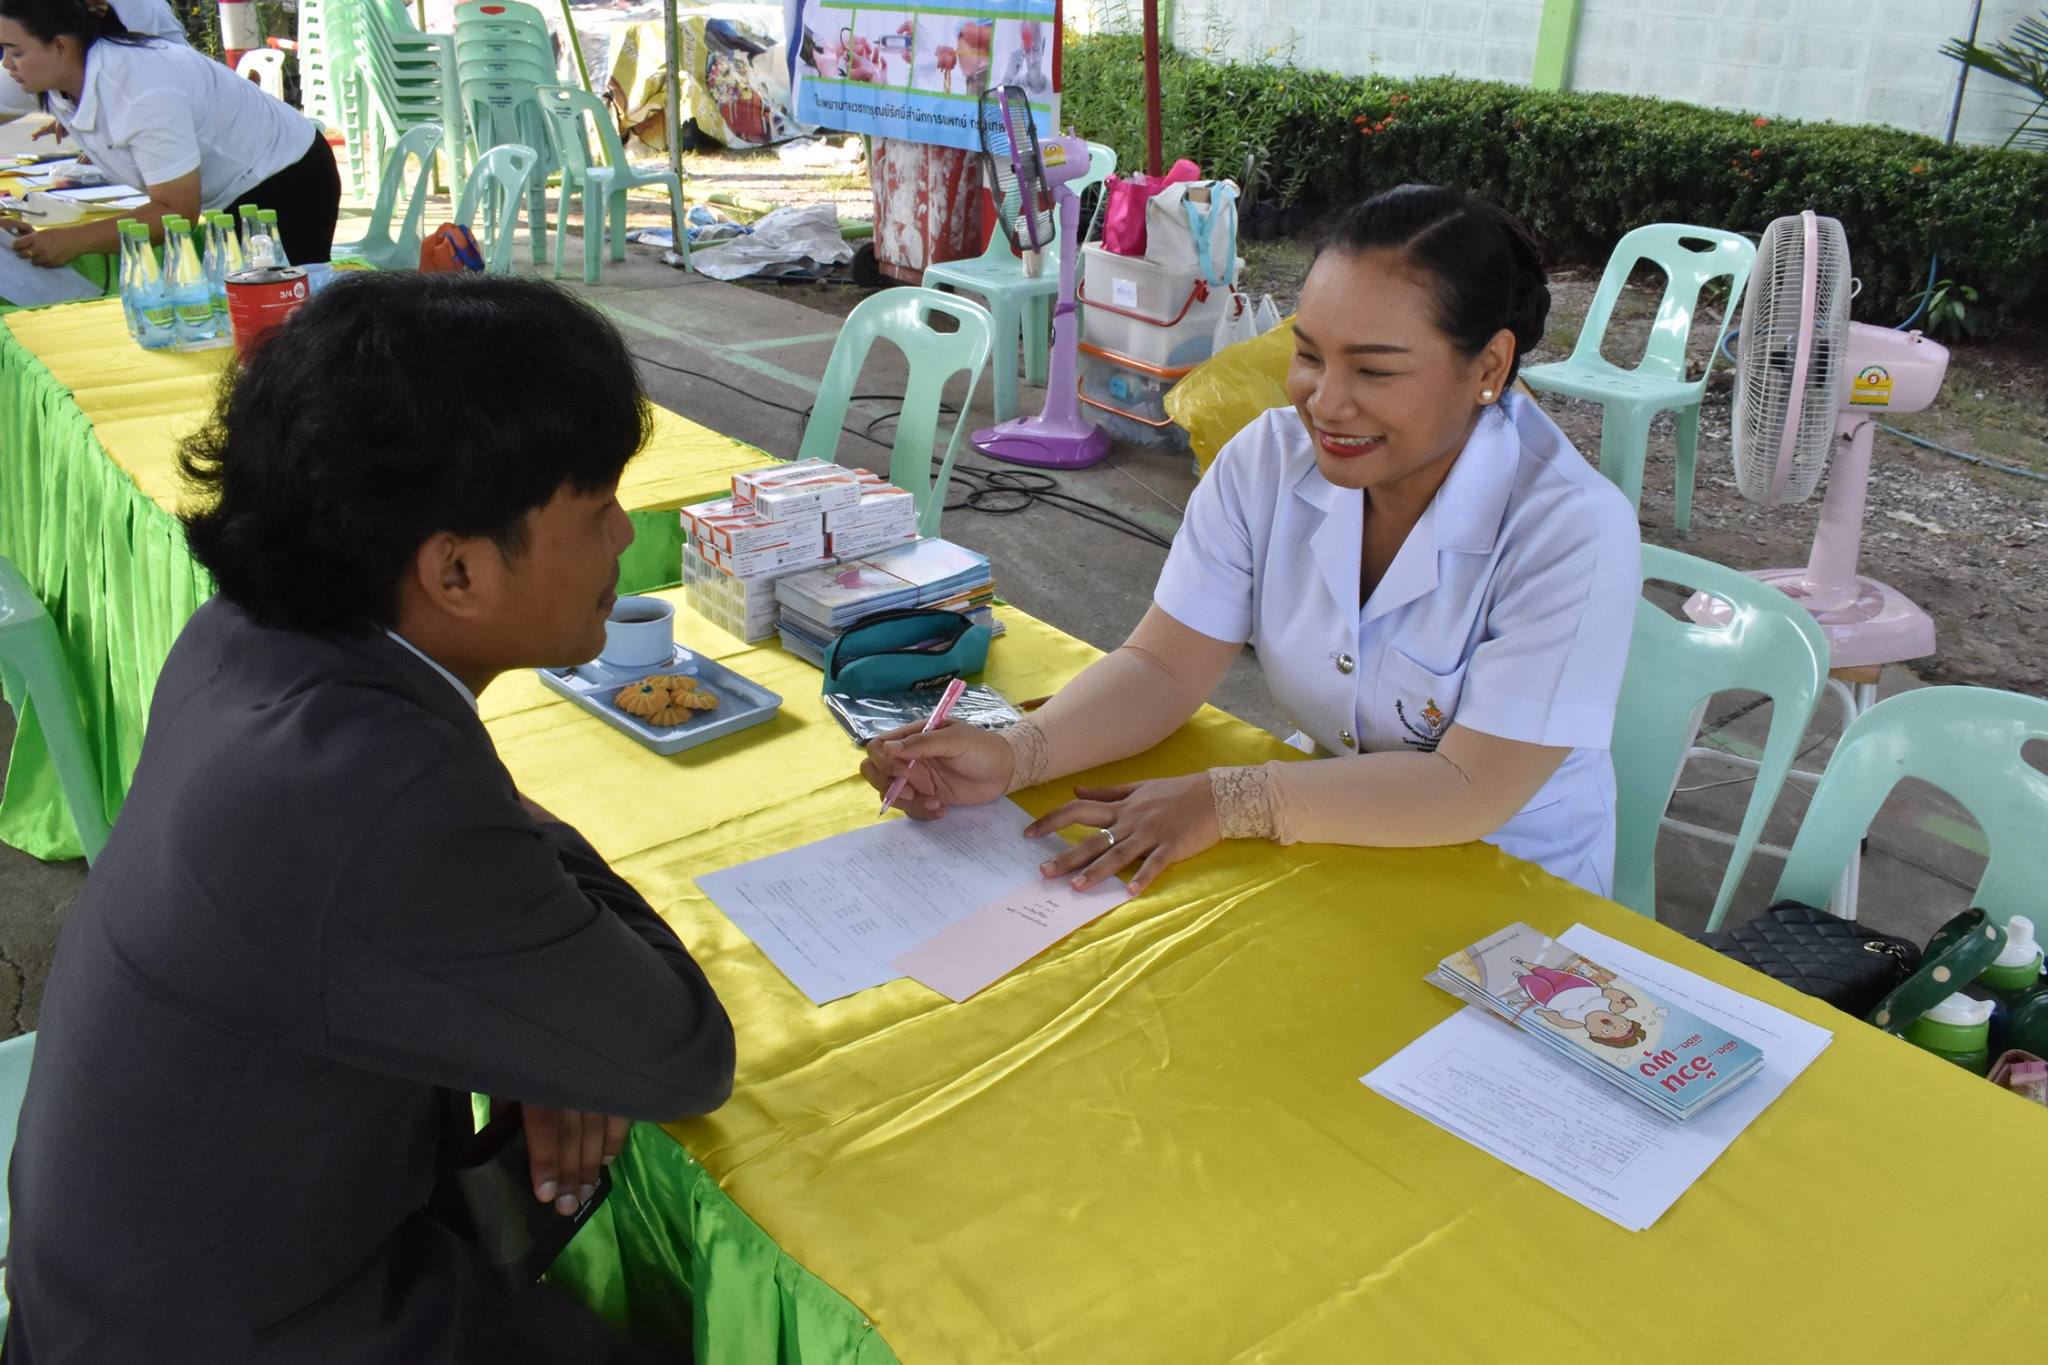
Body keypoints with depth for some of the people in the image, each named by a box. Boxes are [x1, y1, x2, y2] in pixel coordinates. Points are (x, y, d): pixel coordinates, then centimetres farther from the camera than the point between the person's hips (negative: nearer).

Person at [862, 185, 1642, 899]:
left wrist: (1226, 802, -29)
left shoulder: (1573, 531, -22)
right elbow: (1163, 668, -8)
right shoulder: (1270, 459, -8)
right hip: (1329, 847, 5)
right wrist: (1013, 757, -25)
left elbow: (1469, 792, -24)